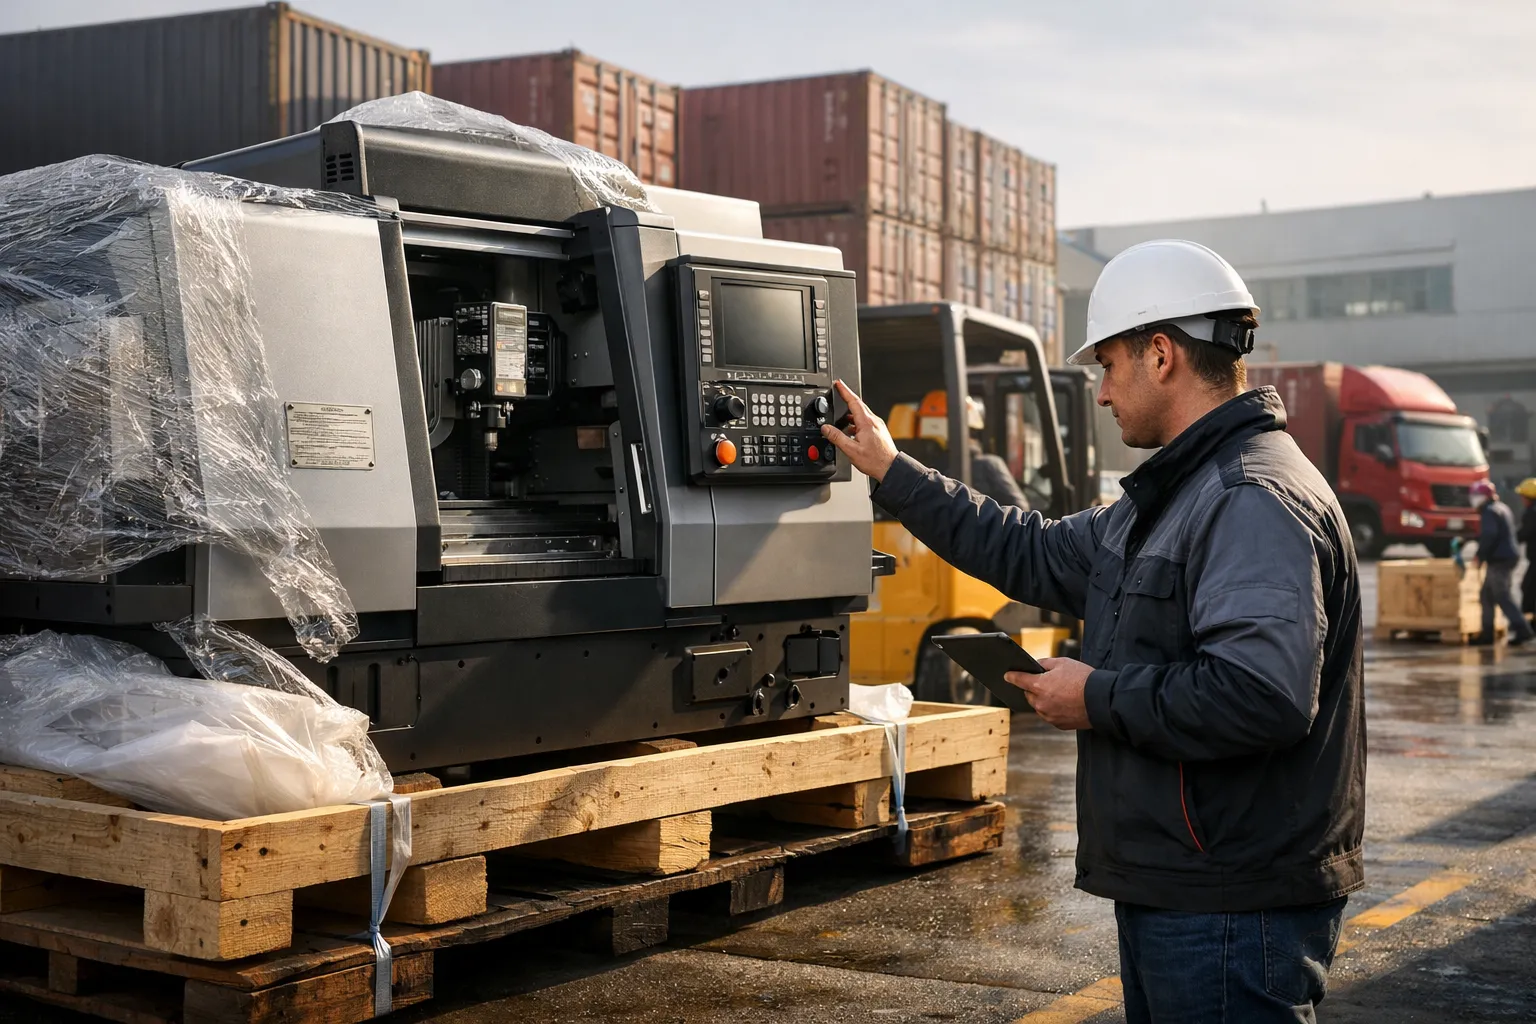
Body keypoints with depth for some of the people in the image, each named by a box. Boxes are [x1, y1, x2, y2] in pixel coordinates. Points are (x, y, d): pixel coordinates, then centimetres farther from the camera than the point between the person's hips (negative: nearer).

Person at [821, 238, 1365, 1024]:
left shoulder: (1257, 499, -20)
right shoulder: (1175, 497, 16)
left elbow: (1264, 693, -31)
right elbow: (1036, 556, 22)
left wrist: (1100, 699, -18)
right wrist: (892, 474, 23)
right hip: (1171, 893, 11)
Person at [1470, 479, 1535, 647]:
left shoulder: (1489, 512, -14)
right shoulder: (1503, 508, 17)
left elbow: (1488, 536, -25)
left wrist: (1480, 556, -15)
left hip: (1499, 560, -10)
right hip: (1509, 556, 10)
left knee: (1503, 597, -9)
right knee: (1487, 595, 15)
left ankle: (1523, 631, -14)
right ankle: (1487, 633, 18)